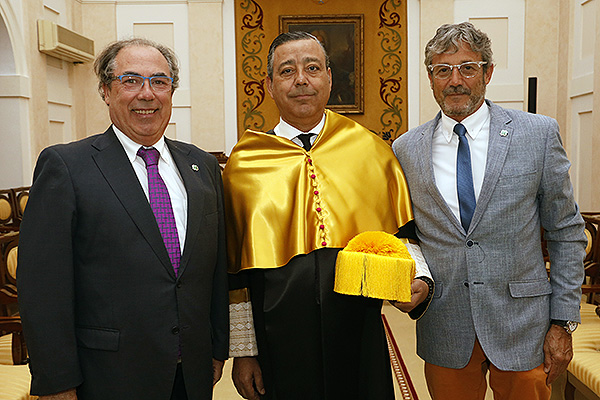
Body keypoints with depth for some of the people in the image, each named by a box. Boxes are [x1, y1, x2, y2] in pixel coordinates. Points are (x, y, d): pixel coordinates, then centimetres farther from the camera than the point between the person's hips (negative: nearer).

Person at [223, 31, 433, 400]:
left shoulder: (372, 151, 1)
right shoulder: (244, 165, -1)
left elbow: (402, 234, 9)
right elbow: (235, 274, 0)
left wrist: (419, 278, -10)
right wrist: (243, 352, 1)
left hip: (360, 339, 1)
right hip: (279, 346, 0)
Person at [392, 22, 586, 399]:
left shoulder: (539, 134, -3)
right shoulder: (406, 149, 0)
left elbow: (566, 233, 0)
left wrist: (563, 322, -3)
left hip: (521, 327, -1)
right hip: (445, 333, 1)